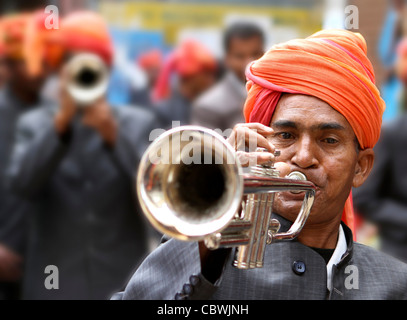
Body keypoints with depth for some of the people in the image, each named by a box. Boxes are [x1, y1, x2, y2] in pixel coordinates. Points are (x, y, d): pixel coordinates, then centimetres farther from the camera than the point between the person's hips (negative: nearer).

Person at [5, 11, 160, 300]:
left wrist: (114, 135, -21)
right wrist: (61, 122, -21)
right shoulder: (36, 124, 5)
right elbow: (20, 184, -12)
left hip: (124, 286, 0)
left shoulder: (138, 123, 5)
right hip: (55, 286, 0)